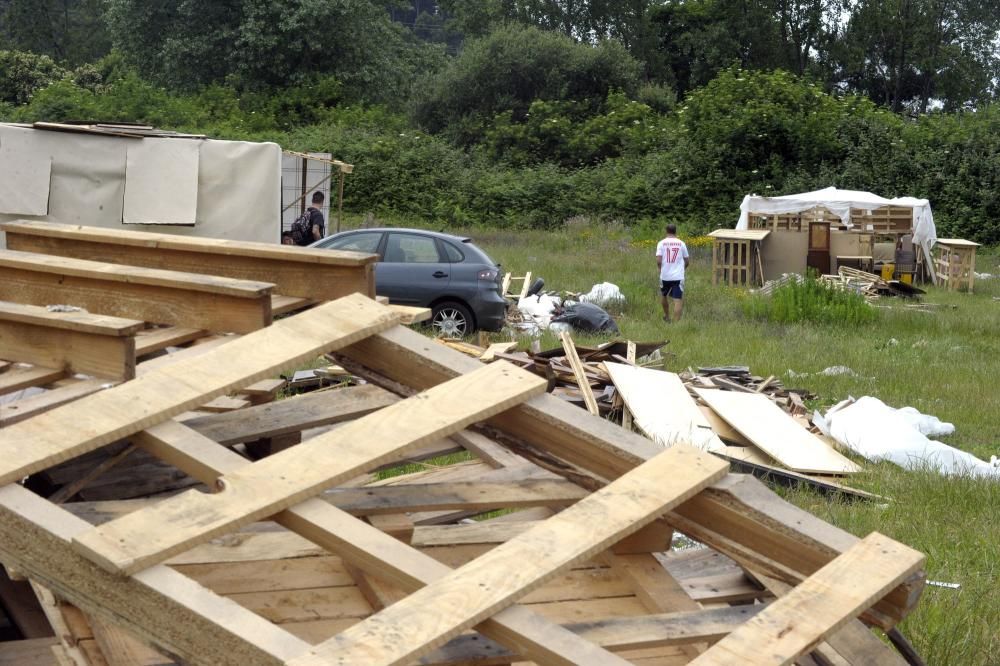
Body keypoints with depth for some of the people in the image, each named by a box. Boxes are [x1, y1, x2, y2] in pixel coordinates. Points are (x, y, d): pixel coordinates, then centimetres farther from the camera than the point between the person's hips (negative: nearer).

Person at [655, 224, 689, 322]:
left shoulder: (661, 243, -3)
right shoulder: (681, 243, 1)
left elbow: (658, 260, -11)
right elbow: (687, 261, 8)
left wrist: (660, 269, 9)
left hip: (665, 276, 1)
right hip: (678, 277, -1)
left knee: (663, 296, 24)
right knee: (678, 300, -3)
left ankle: (667, 317, 39)